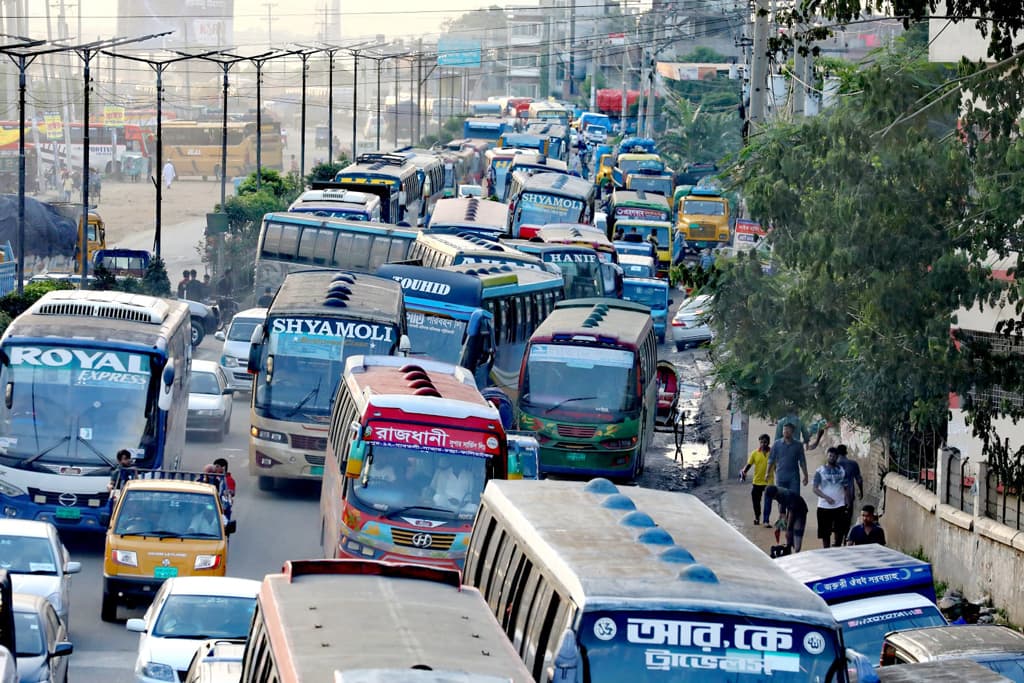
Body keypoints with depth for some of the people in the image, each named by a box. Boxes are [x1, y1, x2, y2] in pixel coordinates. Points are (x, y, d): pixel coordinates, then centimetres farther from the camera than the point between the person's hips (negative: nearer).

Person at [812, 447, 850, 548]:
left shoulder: (842, 471, 7)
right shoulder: (820, 471, 0)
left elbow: (846, 488, 10)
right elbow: (815, 489, -5)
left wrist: (847, 502, -2)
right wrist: (826, 497, -20)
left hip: (840, 506, 2)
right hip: (824, 506, -2)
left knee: (839, 532, 0)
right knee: (825, 533, 4)